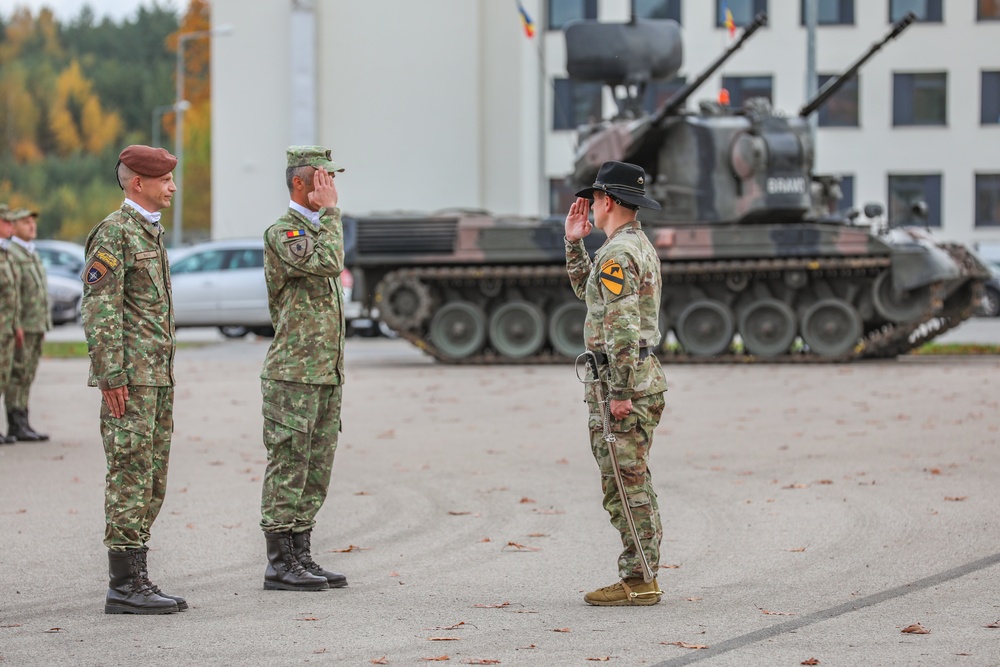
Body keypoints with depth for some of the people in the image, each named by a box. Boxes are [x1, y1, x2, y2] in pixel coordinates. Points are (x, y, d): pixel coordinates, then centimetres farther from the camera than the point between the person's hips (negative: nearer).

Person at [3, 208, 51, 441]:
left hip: (36, 326, 9)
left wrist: (43, 325, 20)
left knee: (27, 377, 9)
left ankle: (23, 424, 12)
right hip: (20, 327, -9)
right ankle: (16, 426, -6)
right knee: (17, 376, -7)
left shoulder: (33, 254, 19)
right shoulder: (9, 254, -10)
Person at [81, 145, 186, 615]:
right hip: (130, 377, -10)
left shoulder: (150, 232, 19)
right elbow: (99, 308, -16)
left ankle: (136, 579, 13)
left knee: (151, 481, 9)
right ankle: (124, 586, -8)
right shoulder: (114, 232, -10)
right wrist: (112, 375, -21)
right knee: (130, 475, -9)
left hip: (157, 376, 10)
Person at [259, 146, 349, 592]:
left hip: (326, 375, 9)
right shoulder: (281, 233, -10)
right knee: (287, 469, -6)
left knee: (315, 472, 9)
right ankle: (280, 565, -3)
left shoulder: (319, 230, 18)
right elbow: (328, 264, -27)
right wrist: (331, 212, -16)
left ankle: (301, 558, 13)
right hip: (292, 375, -9)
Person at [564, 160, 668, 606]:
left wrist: (620, 393, -23)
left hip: (624, 382, -10)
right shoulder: (640, 246, 16)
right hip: (641, 376, 10)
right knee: (633, 485, 14)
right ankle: (643, 576, 18)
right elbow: (586, 291, 30)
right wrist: (574, 243, 20)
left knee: (625, 486, -7)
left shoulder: (617, 254, -17)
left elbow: (622, 327, -24)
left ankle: (637, 582, -5)